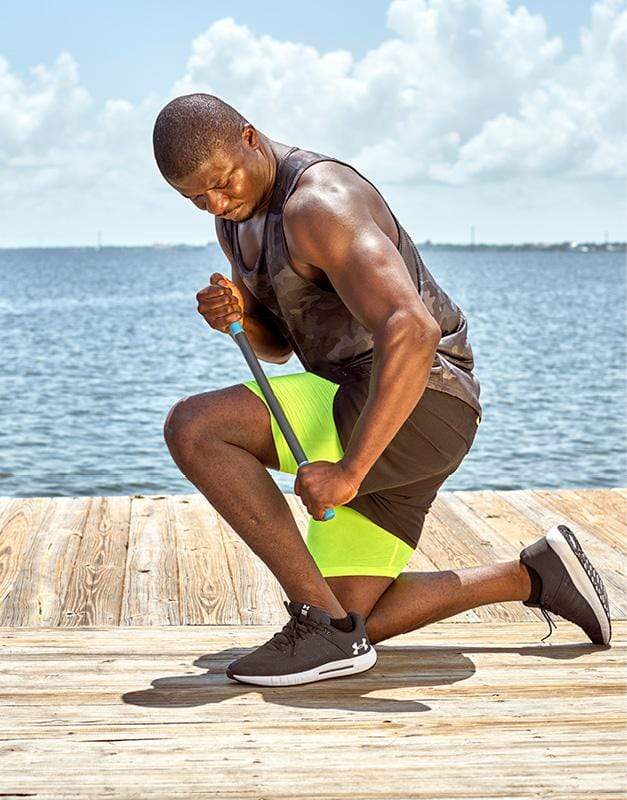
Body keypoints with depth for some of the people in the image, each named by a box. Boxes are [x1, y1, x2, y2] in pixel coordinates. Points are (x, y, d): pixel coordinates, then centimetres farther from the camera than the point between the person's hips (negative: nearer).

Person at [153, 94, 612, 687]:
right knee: (348, 627, 6)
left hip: (420, 408, -10)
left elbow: (412, 331, -33)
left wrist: (349, 472, -35)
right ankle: (536, 575, 15)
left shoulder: (319, 204, -20)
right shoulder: (236, 215, 12)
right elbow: (276, 346, 20)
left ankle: (321, 620, -17)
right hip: (380, 426, 10)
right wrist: (236, 316, -4)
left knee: (193, 429, -21)